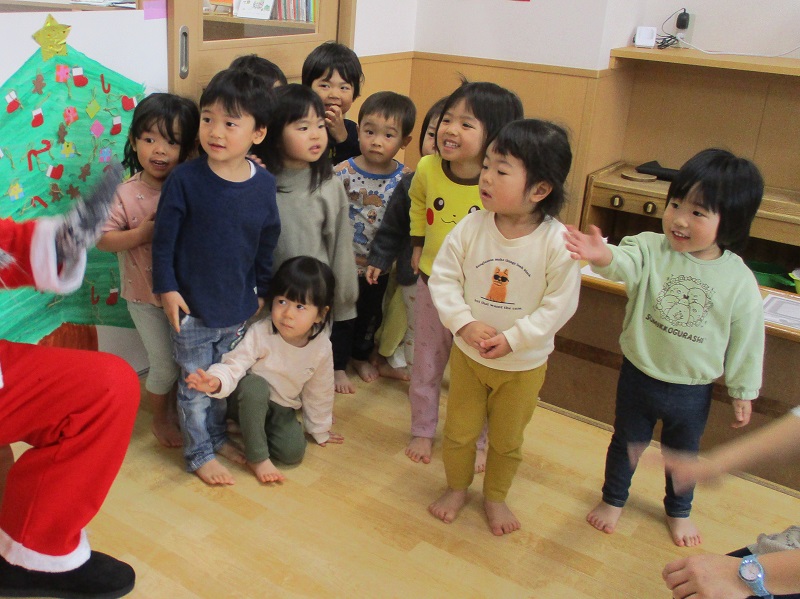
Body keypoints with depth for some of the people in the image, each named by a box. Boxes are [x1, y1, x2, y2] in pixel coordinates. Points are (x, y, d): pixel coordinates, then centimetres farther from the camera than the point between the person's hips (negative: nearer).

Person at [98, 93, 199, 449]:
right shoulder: (126, 194, -15)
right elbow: (102, 239, -12)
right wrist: (140, 234, -26)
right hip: (145, 296, -3)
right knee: (164, 366, 6)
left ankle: (176, 406, 44)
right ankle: (161, 418, 34)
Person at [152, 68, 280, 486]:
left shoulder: (264, 185, -6)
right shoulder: (185, 179, -16)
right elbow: (164, 237, -9)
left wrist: (261, 290, 13)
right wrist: (167, 288, -11)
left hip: (238, 304, 4)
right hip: (193, 304, -3)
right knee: (196, 382, 9)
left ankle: (216, 436, 41)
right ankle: (199, 453, 26)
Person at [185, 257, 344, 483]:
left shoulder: (322, 348, -13)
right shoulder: (260, 333, -24)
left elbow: (319, 392, 1)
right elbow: (234, 365, -27)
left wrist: (320, 430, 12)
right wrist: (216, 381, -51)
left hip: (282, 408, 3)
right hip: (248, 400, -3)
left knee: (293, 452, -22)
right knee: (254, 385, -38)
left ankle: (245, 428, 2)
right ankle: (257, 457, -23)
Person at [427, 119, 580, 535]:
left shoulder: (558, 243, -21)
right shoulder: (471, 227, -14)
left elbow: (559, 305, -17)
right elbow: (443, 278, -9)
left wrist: (512, 338, -22)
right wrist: (465, 324, -22)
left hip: (524, 363, -1)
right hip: (467, 354, 2)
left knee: (507, 440, 18)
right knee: (459, 431, 18)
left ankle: (495, 497, 43)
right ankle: (456, 488, 43)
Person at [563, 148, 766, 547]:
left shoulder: (739, 279, -15)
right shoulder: (650, 249, -17)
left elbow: (747, 339, -4)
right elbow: (625, 263, -39)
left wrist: (743, 392, 4)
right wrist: (602, 256, -63)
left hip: (693, 390, 0)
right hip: (639, 376, 0)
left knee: (683, 454, 24)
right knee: (627, 443, 22)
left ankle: (678, 511, 51)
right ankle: (613, 498, 48)